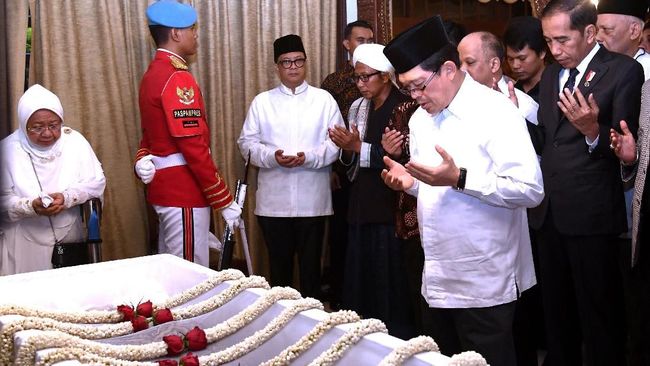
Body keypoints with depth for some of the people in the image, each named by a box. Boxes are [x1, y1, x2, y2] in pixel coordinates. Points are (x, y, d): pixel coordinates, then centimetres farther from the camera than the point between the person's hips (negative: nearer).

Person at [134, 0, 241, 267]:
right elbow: (194, 148, -21)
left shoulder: (153, 74, 14)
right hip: (184, 192, -10)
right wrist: (224, 201, -17)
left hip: (164, 188, 10)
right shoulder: (178, 79, -18)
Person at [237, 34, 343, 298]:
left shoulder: (324, 99, 4)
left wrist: (309, 157, -18)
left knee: (311, 262, 8)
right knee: (279, 262, 9)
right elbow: (247, 142, 3)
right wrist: (272, 156, -15)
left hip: (312, 199, -1)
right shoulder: (262, 101, 7)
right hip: (273, 200, 1)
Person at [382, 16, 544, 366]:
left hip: (484, 284, -7)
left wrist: (459, 178, -27)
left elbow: (530, 189, -22)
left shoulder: (495, 111, -14)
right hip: (437, 279, 8)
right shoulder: (420, 118, 9)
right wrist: (410, 182, -3)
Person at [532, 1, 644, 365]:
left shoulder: (624, 70, -8)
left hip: (591, 214, -7)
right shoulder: (550, 74, 12)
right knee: (556, 309, 18)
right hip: (549, 211, 7)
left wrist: (592, 130, -32)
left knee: (598, 314, 2)